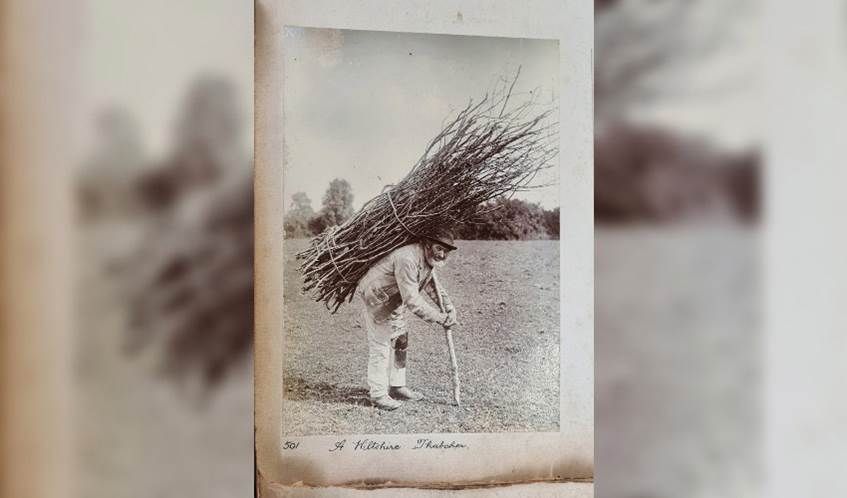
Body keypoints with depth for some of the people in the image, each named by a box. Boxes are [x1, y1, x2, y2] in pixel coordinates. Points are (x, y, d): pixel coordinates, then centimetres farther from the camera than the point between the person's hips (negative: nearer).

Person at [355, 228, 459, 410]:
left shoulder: (429, 260, -2)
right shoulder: (408, 260, -33)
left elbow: (432, 285, 13)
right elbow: (412, 300, -35)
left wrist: (449, 307, -2)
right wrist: (438, 317, -30)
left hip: (394, 302, 10)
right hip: (375, 298, -10)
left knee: (400, 342, 15)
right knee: (380, 345, -7)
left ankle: (397, 387, 27)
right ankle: (378, 395, 1)